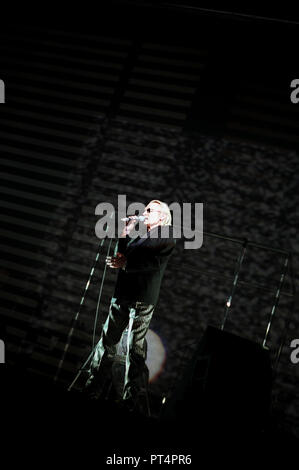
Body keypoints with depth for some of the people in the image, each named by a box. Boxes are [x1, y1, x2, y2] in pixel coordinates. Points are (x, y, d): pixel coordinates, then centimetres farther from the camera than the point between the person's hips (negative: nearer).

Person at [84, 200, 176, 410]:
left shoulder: (167, 235, 4)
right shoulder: (140, 236, 23)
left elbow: (154, 262, -9)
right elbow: (120, 255, 15)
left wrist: (126, 263, -12)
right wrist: (126, 233, 6)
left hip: (143, 299, -6)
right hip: (122, 294, 6)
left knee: (135, 347, -4)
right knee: (108, 340, 6)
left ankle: (130, 397, 3)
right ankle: (94, 387, 14)